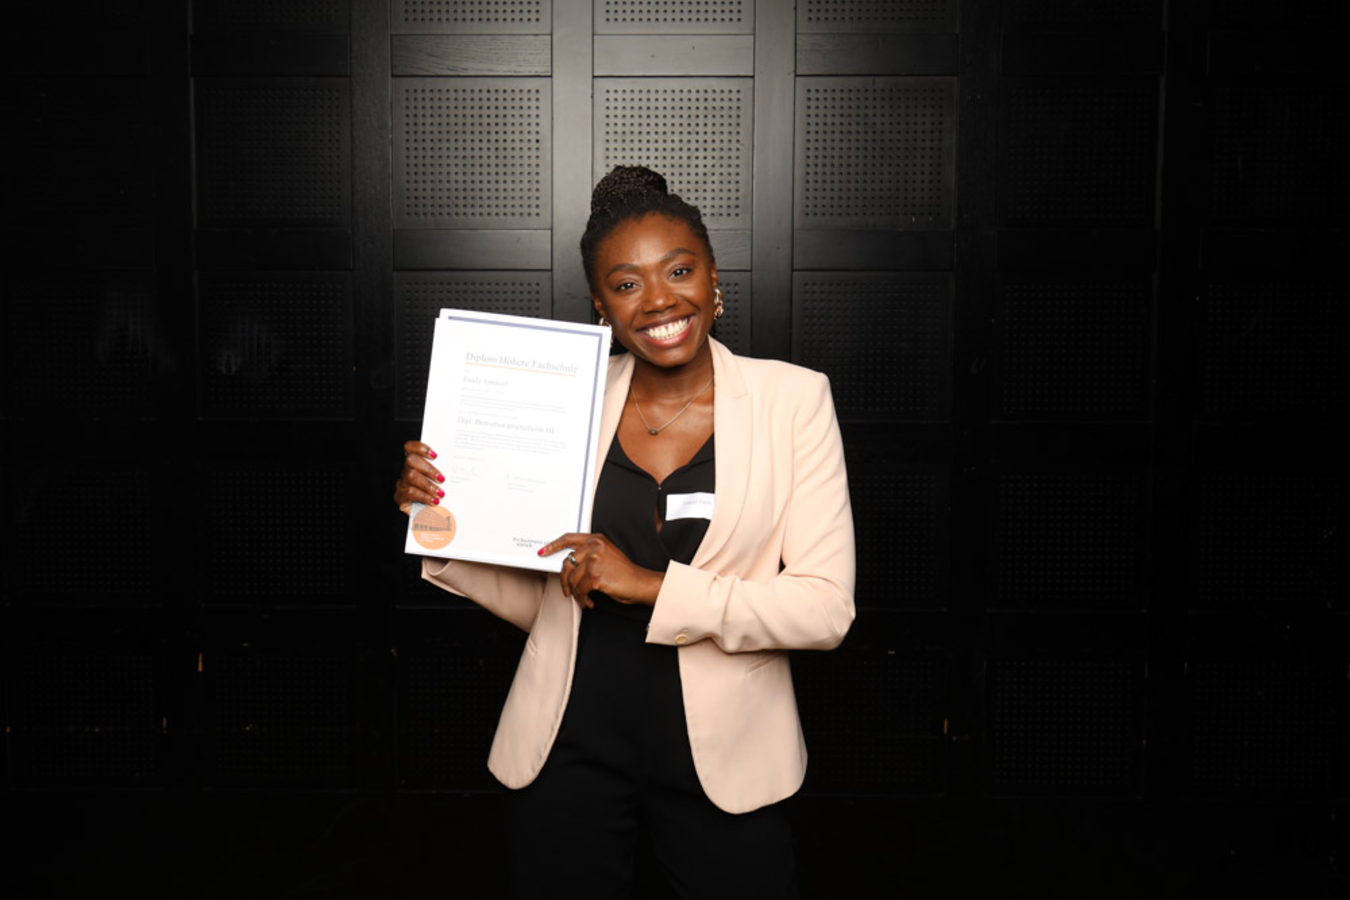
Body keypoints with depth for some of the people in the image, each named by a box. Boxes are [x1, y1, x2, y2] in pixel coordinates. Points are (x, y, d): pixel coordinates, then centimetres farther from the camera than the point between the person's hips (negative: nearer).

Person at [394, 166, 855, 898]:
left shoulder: (791, 399, -7)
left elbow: (827, 609, -13)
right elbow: (540, 600, 7)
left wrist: (655, 587, -21)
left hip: (722, 757, -2)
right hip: (569, 752, 2)